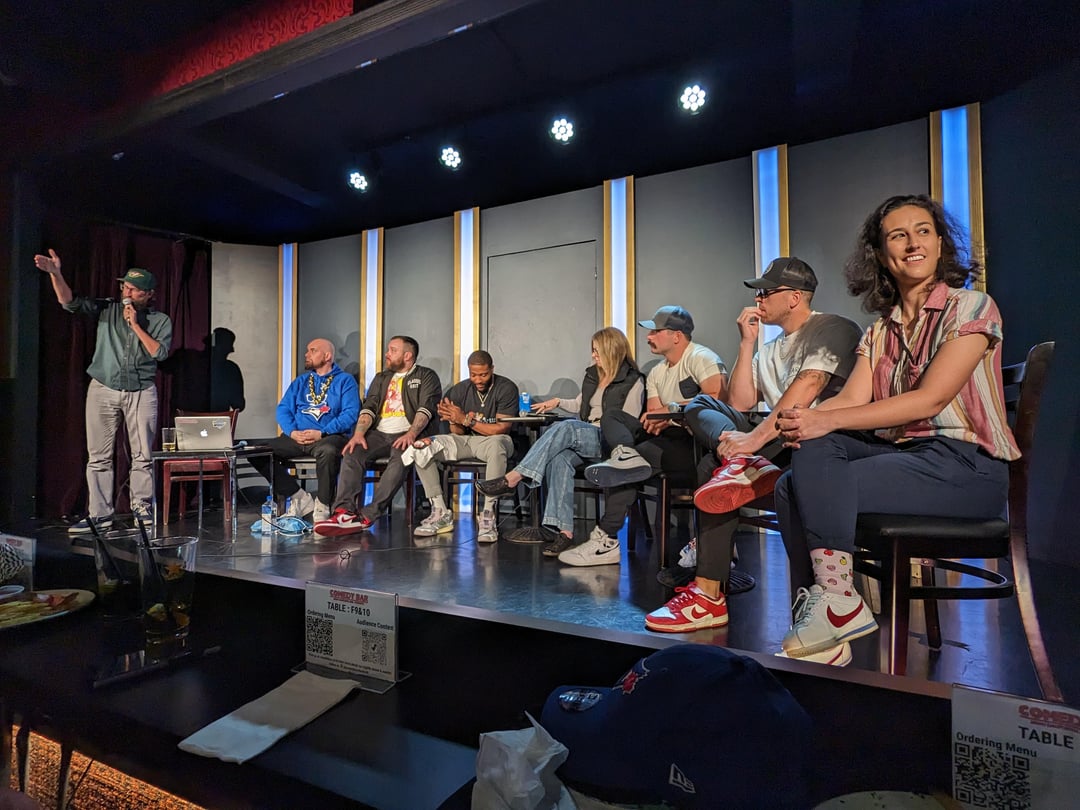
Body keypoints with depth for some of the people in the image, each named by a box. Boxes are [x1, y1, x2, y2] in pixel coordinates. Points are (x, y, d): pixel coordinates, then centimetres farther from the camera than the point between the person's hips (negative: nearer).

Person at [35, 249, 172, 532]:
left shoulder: (160, 320, 4)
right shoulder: (107, 309, 6)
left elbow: (160, 353, -7)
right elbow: (70, 302, -6)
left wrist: (136, 326, -10)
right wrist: (55, 273, -20)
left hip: (141, 393, -1)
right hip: (103, 391, 1)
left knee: (142, 455, 3)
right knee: (98, 456, 3)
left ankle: (141, 508, 15)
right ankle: (99, 514, 10)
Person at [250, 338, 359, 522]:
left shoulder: (345, 380, 7)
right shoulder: (300, 382, 23)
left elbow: (350, 413, -7)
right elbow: (283, 409, 13)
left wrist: (321, 433, -18)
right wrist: (292, 432, -8)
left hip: (329, 437, -6)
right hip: (297, 438, 6)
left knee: (328, 450, -39)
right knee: (257, 452, -14)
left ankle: (322, 505, -19)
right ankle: (299, 496, -3)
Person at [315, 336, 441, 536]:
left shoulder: (426, 377, 7)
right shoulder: (381, 378, 24)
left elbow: (425, 409, -9)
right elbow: (369, 408, 11)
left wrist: (411, 434, -27)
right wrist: (359, 434, -9)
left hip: (407, 435, -5)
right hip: (379, 434, 5)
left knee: (400, 458, -36)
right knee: (352, 454, -23)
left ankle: (368, 515, -36)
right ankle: (345, 511, -32)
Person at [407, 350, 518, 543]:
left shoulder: (506, 388, -9)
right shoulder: (459, 390, 3)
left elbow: (501, 429, -15)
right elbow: (458, 433, 5)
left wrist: (466, 420, -19)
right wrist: (454, 421, -19)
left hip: (495, 440, -4)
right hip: (466, 441, 5)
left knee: (496, 446, -43)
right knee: (421, 448, -16)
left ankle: (488, 516, -34)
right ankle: (441, 513, -12)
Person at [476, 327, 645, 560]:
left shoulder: (633, 381, 1)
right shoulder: (593, 374, 20)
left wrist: (604, 429, -15)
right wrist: (558, 402, 20)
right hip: (583, 440, 6)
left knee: (565, 427, -33)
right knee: (559, 459, -30)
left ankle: (512, 478, -35)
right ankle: (564, 531, -34)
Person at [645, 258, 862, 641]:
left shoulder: (834, 328, 0)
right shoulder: (770, 350, 23)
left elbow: (808, 387, -19)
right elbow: (738, 404, 11)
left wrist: (755, 437, -29)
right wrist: (747, 342, 10)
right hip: (778, 445, 7)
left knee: (715, 468, -28)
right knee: (700, 405, -12)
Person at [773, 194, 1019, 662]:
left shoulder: (971, 307, -3)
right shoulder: (879, 332, 15)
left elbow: (930, 399, -16)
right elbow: (851, 399, 0)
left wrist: (826, 421, -25)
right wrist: (802, 421, -23)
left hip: (965, 465, -6)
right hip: (899, 452, 6)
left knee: (815, 484, -26)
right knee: (802, 468, -20)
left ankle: (837, 602, -12)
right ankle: (819, 606, -14)